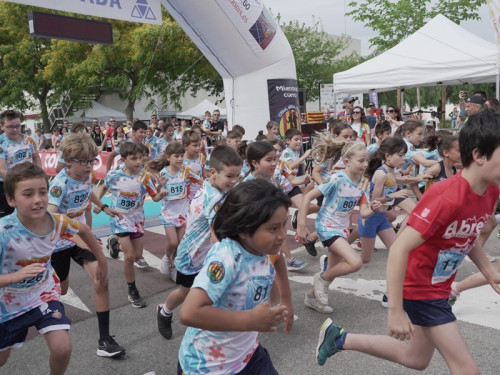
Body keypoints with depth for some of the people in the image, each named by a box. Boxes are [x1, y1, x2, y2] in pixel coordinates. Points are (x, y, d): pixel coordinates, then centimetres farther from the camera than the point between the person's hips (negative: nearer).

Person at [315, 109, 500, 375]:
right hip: (419, 289, -9)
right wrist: (395, 311, -31)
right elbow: (399, 249, -32)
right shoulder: (447, 197, -31)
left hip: (438, 287, 9)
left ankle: (340, 338, 32)